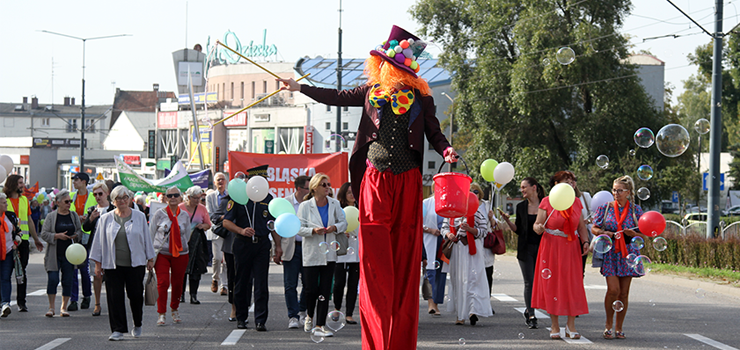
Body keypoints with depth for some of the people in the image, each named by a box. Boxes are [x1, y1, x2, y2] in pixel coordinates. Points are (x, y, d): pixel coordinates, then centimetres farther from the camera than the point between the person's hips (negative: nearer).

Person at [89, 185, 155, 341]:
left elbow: (146, 239, 11)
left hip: (135, 264, 0)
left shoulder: (139, 217, 6)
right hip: (112, 265, 1)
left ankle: (137, 325, 24)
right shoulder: (106, 219, 7)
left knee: (136, 295, 1)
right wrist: (98, 263, 5)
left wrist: (150, 259, 9)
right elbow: (99, 241, 9)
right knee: (115, 297, -2)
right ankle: (117, 330, 3)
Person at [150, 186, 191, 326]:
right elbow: (151, 233, 4)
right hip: (161, 253, -2)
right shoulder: (159, 214, 0)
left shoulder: (185, 215, 6)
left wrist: (181, 246, 5)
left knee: (178, 283, 7)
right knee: (163, 283, -11)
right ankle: (161, 314, -7)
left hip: (180, 254, 2)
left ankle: (175, 309, 30)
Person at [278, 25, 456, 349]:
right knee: (375, 259, -3)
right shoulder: (372, 91, 7)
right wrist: (299, 87, 22)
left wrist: (446, 150, -14)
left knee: (404, 258, 0)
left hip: (407, 182, -2)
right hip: (375, 178, 2)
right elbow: (338, 97, 19)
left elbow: (434, 133, 6)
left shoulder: (420, 97, 1)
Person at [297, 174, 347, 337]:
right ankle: (310, 316, 26)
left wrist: (335, 227, -10)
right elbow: (299, 228, -5)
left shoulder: (334, 204, 5)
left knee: (325, 290, -1)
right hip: (311, 253, -2)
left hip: (329, 254, 3)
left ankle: (320, 325, 2)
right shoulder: (305, 206, -4)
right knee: (311, 289, -4)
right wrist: (313, 231, -21)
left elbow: (343, 222, 10)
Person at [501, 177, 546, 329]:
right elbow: (518, 230, 9)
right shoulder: (521, 206, 7)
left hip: (541, 248, -1)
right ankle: (531, 316, -1)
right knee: (529, 282, -4)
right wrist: (507, 220, -5)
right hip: (525, 249, 1)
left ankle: (528, 311, 24)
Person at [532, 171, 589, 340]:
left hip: (571, 248, 3)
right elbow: (537, 224, -3)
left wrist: (585, 241, -1)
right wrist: (538, 228, -25)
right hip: (552, 248, -3)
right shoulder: (547, 202, -2)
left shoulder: (576, 203, 10)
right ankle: (555, 326, 7)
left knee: (572, 284, -1)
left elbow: (581, 225, 14)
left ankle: (571, 325, 7)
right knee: (552, 283, -2)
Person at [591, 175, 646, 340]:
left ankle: (619, 327, 14)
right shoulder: (605, 207, 4)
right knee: (613, 289, -13)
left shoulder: (636, 210, 5)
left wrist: (632, 233, -13)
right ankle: (608, 324, 4)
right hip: (610, 252, -1)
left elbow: (644, 236, 7)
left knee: (624, 292, 2)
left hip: (628, 253, 1)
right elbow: (594, 228, 9)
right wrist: (604, 233, -10)